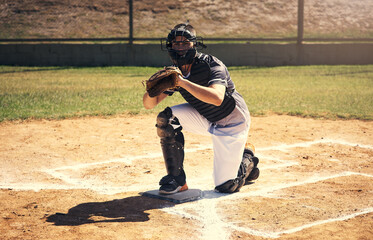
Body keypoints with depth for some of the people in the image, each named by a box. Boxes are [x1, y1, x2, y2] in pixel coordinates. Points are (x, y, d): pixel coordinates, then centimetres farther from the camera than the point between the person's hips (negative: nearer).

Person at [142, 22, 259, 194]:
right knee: (166, 119, -18)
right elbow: (148, 104, -10)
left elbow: (217, 98, -46)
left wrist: (183, 82, -48)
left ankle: (247, 160, 25)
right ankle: (177, 180, -6)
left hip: (232, 122, -6)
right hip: (206, 119, 6)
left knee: (225, 186, -10)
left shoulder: (211, 65, -27)